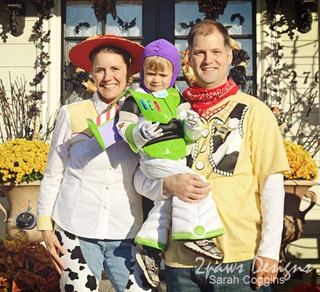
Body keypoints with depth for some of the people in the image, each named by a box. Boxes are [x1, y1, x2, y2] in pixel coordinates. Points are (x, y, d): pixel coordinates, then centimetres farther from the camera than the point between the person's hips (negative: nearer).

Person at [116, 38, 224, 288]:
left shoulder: (176, 98, 11)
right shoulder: (135, 99, -2)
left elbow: (189, 136, 11)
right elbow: (124, 128, -6)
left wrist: (193, 125, -12)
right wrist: (140, 133, -25)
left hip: (177, 159, 7)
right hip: (155, 160, -7)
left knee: (167, 200, 11)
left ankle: (150, 250, 22)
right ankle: (197, 235, -16)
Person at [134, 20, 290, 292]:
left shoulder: (253, 111, -2)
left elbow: (272, 184, -4)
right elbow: (141, 178, 8)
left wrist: (269, 251, -9)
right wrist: (168, 184, -13)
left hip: (240, 258, -2)